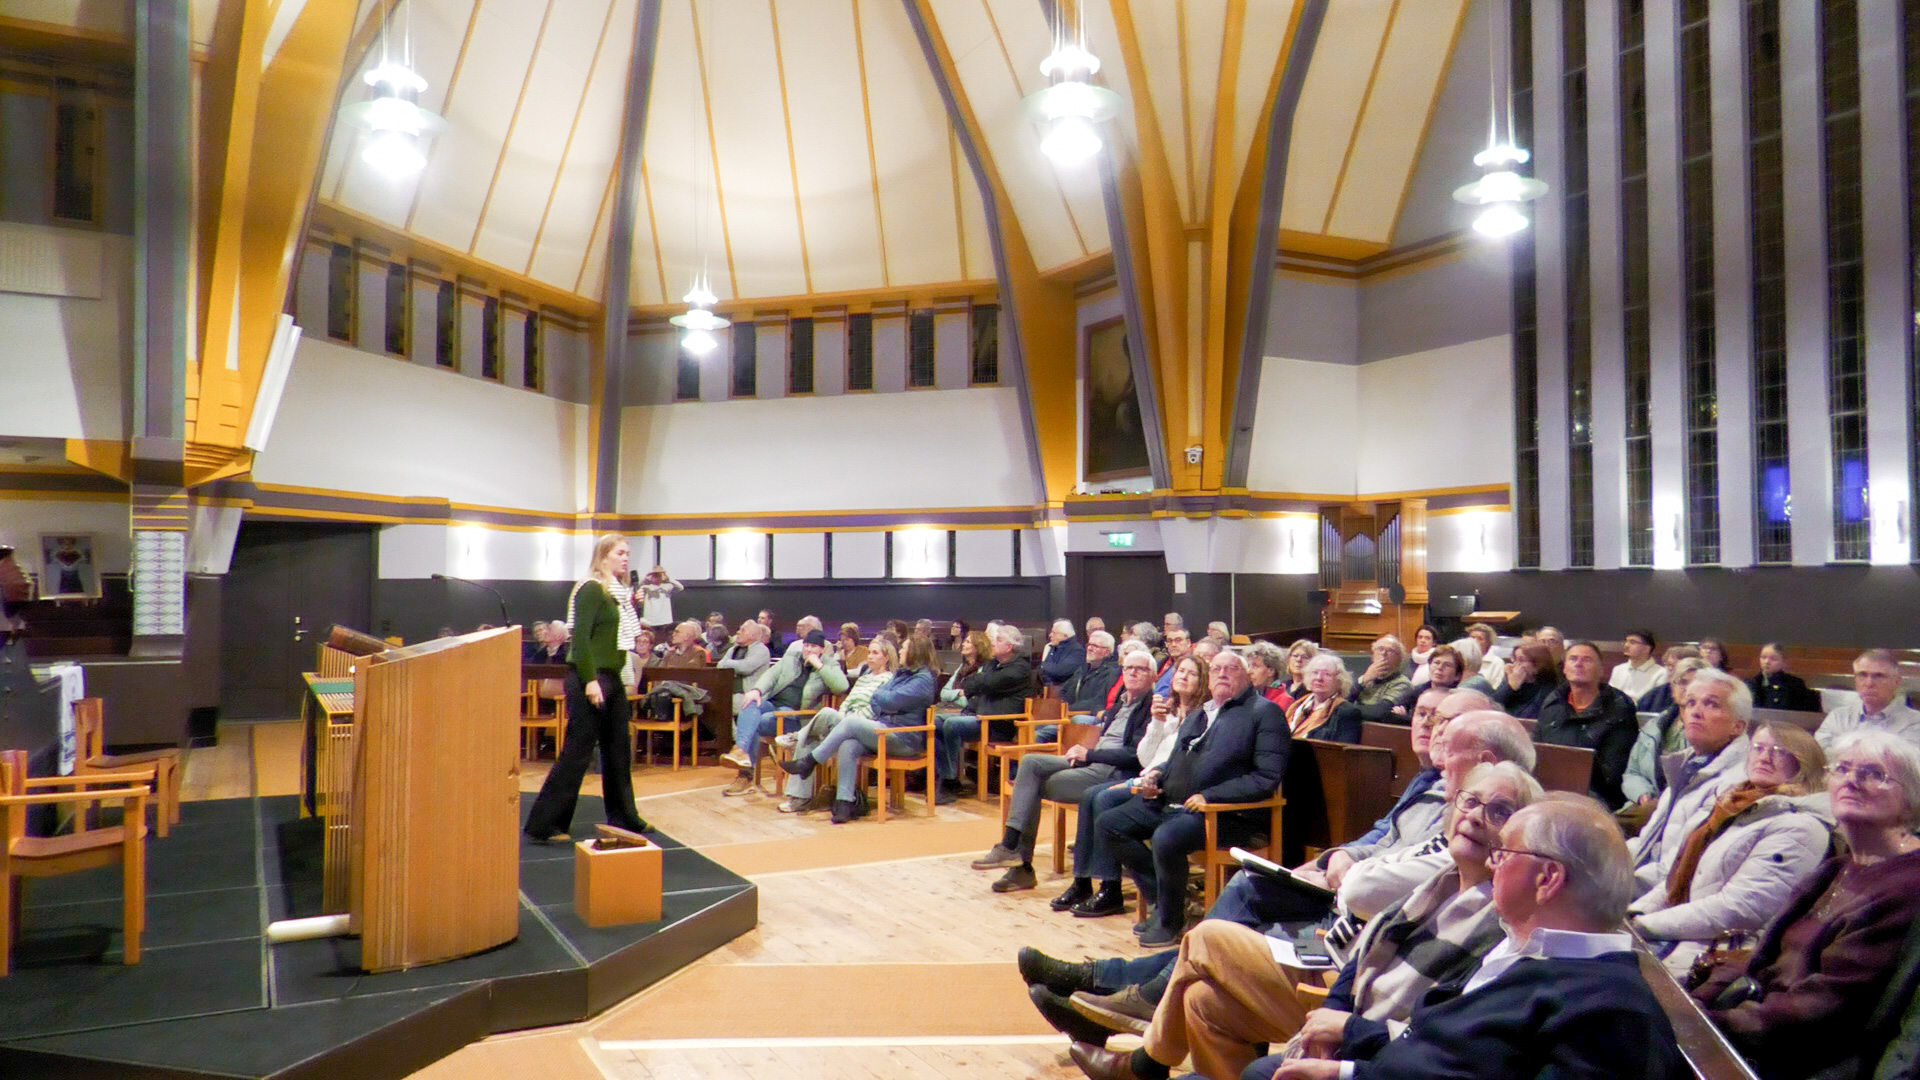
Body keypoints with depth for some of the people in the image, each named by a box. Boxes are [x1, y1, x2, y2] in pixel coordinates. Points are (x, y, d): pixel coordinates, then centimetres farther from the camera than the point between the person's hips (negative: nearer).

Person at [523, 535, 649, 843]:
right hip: (590, 680, -9)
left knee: (618, 751, 14)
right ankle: (543, 826, 2)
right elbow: (580, 638, -18)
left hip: (610, 679, 9)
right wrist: (590, 680, -22)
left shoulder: (613, 591, 16)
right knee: (576, 754, -6)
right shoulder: (591, 589, -10)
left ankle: (623, 818, 25)